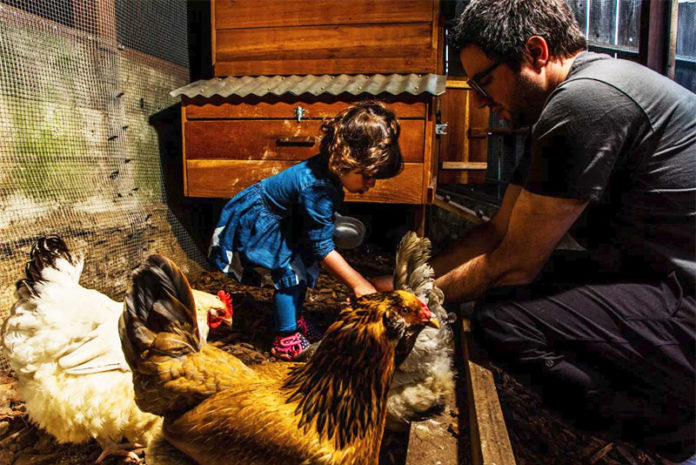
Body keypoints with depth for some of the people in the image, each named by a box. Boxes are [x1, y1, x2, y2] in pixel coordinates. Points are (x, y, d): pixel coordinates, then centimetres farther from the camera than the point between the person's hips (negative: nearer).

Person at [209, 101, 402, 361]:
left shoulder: (327, 170, -12)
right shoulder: (317, 189, -37)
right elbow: (323, 247, -32)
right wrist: (358, 284, -29)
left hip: (279, 220, 9)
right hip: (254, 220, -9)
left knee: (305, 267, 9)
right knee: (289, 273, -13)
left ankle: (295, 321, 27)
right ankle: (286, 340, 2)